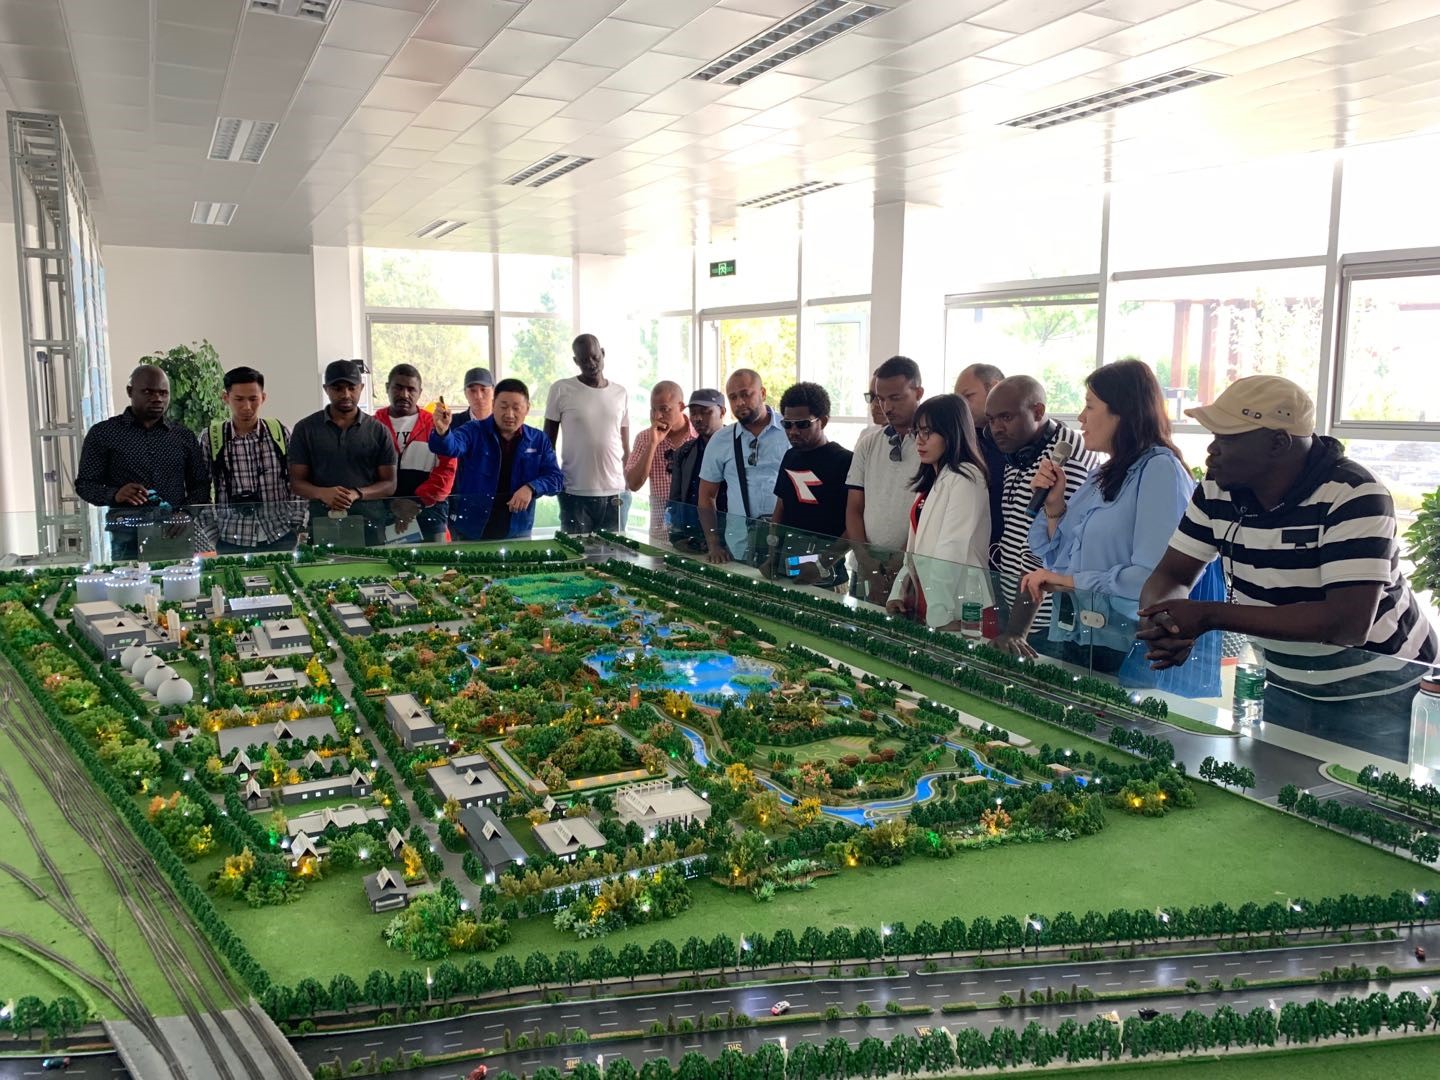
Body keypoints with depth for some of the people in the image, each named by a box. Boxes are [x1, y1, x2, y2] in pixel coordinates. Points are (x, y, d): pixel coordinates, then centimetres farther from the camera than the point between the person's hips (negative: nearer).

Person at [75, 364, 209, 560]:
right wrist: (114, 495, -17)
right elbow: (84, 484, 4)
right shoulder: (103, 434, 5)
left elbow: (201, 485, 11)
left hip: (177, 537, 2)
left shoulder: (184, 436, 12)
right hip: (127, 540, -2)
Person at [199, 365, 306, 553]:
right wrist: (212, 537, 0)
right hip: (231, 542, 0)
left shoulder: (280, 433, 2)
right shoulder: (210, 438, 0)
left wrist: (296, 529, 0)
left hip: (280, 539, 1)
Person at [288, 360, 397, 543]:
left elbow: (389, 484, 2)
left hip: (370, 526, 0)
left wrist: (357, 494, -17)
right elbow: (296, 482, 4)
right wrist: (322, 493, -18)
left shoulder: (378, 431, 4)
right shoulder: (305, 428, 5)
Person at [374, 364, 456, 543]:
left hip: (428, 513, 0)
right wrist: (391, 504, -13)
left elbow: (446, 469, 0)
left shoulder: (435, 426, 8)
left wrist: (419, 501, -11)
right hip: (382, 515, 0)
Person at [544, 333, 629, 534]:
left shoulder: (621, 394, 9)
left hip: (614, 493, 3)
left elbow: (625, 447, 12)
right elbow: (548, 442, 5)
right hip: (575, 494, -2)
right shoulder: (561, 390, -1)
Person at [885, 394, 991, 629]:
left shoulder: (965, 480, -12)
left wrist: (938, 616, -19)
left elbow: (952, 551, -18)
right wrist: (899, 593, 4)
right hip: (920, 607, 8)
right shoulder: (930, 480, 15)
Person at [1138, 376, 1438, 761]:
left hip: (1377, 696, -5)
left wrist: (1208, 617, -36)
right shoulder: (1218, 490, -8)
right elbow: (1171, 575, -4)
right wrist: (1162, 625, -29)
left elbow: (1349, 623, -33)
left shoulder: (1352, 496, -26)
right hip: (1286, 687, 5)